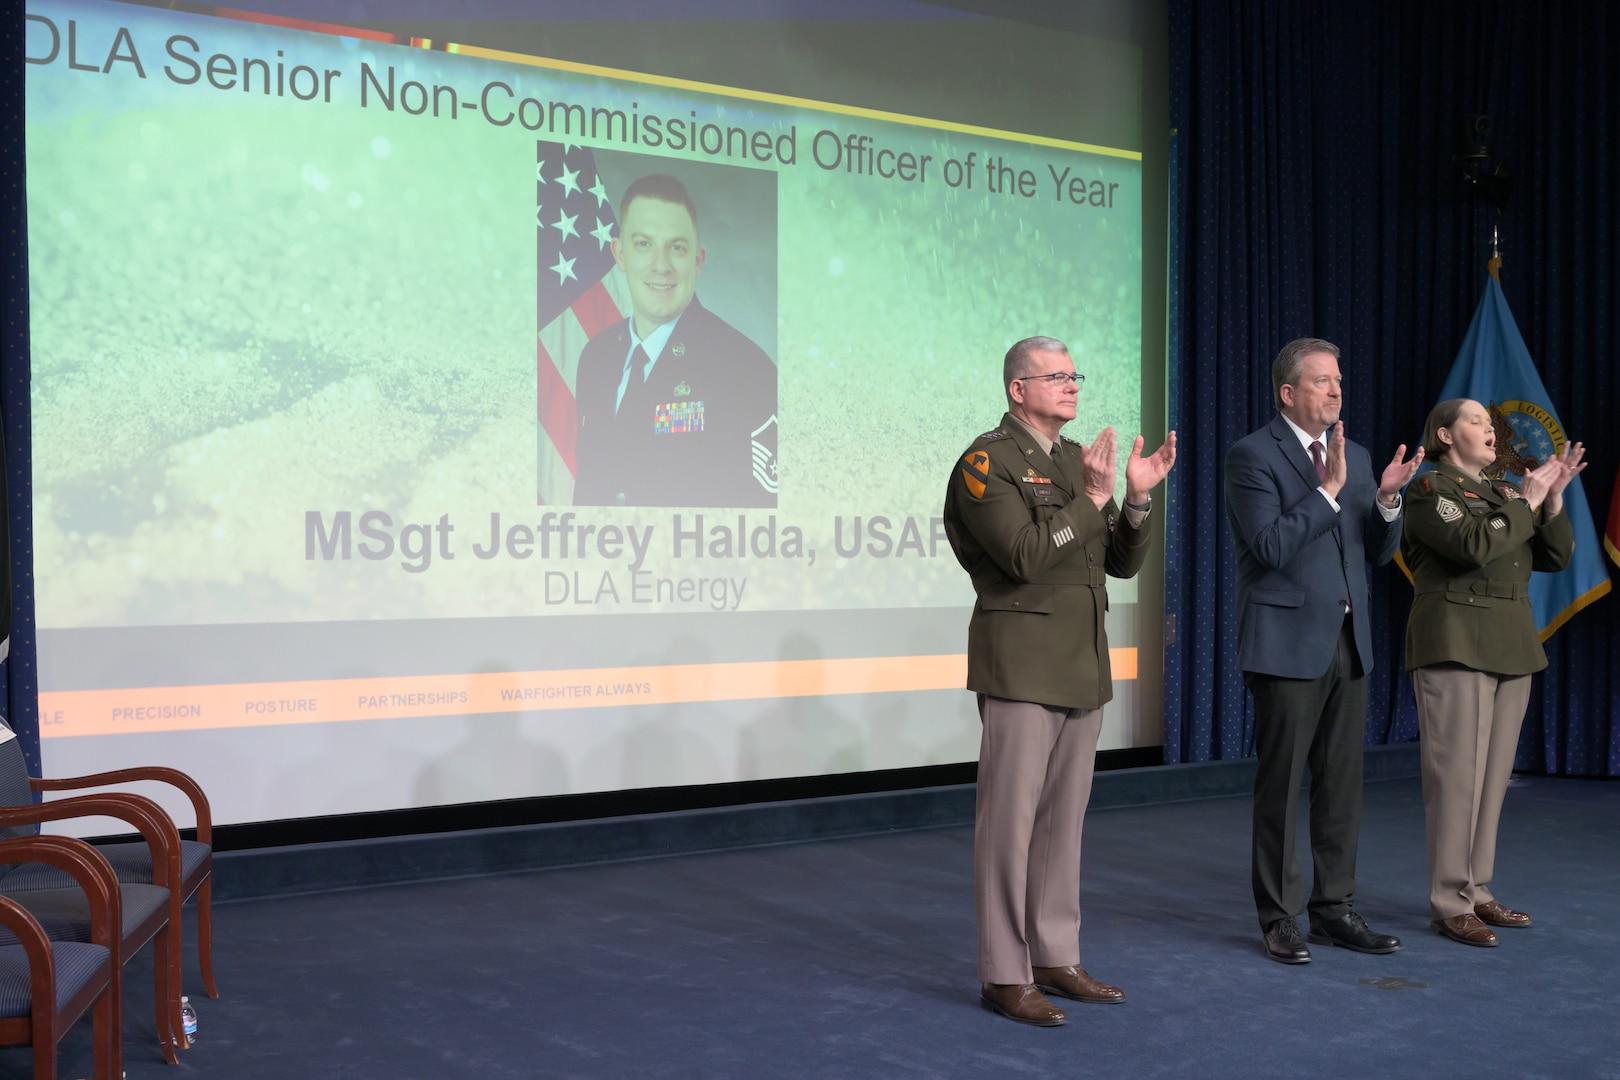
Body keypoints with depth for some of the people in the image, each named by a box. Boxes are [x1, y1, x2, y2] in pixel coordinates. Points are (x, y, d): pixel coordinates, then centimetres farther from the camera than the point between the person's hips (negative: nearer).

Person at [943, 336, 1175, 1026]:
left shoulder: (1078, 459, 16)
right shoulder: (987, 462, -8)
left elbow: (1123, 563, 13)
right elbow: (1024, 556, -20)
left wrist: (1137, 497, -2)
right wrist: (1091, 499, -18)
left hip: (1082, 664, 8)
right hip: (1021, 664, -8)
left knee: (1063, 817, 12)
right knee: (1010, 818, -4)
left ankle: (1055, 958, 21)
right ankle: (1003, 974, 2)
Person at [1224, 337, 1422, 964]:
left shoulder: (1355, 457, 14)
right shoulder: (1252, 455, -7)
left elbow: (1378, 553, 13)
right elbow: (1270, 547, -17)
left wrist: (1387, 498, -5)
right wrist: (1327, 490, -20)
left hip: (1349, 642, 7)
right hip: (1288, 643, -6)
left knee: (1342, 783, 10)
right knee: (1281, 785, 1)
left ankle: (1335, 910, 19)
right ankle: (1278, 918, 10)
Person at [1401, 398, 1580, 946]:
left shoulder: (1503, 492, 18)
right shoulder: (1429, 490, -4)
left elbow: (1556, 556, 12)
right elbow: (1475, 545, -20)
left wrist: (1553, 499, -2)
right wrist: (1526, 502, -10)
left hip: (1510, 648, 7)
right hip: (1456, 647, -7)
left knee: (1493, 775, 7)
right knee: (1456, 774, -9)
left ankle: (1476, 890, 14)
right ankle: (1448, 902, -4)